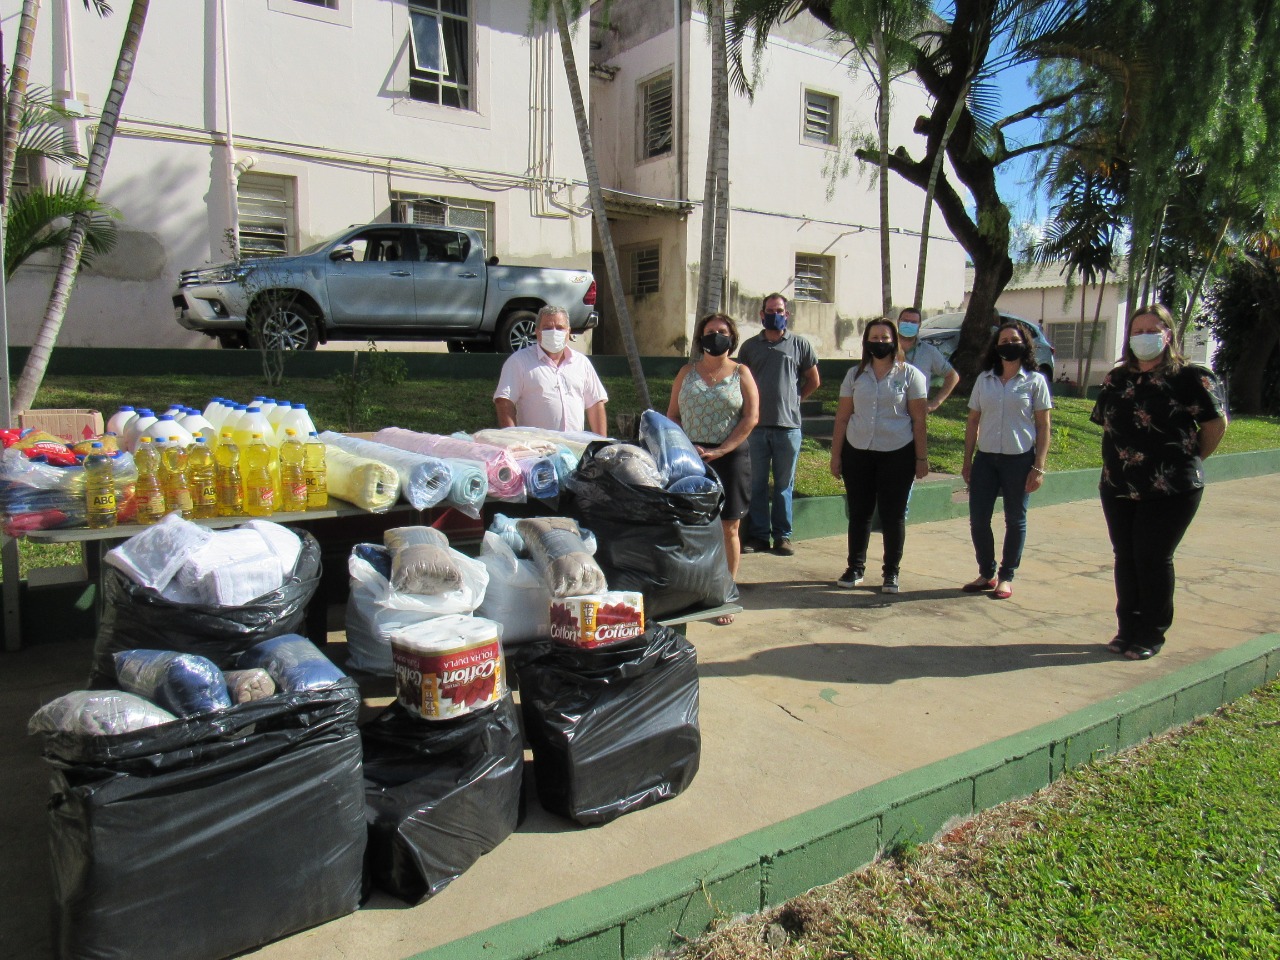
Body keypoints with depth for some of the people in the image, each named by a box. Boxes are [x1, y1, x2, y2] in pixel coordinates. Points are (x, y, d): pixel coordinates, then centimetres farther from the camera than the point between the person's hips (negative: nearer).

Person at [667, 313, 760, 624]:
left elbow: (751, 417, -3)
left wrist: (718, 451, -12)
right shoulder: (687, 372, 12)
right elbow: (672, 415, 11)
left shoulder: (740, 373, 5)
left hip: (730, 457, -1)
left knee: (728, 530, 2)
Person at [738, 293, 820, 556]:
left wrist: (794, 399, 9)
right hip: (756, 425, 1)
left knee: (784, 484, 5)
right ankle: (758, 535, 12)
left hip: (788, 425, -1)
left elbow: (814, 381, 15)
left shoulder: (800, 345, 7)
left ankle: (783, 535, 13)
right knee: (757, 483, 5)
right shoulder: (750, 346, 9)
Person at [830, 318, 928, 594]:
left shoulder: (909, 374, 2)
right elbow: (842, 418, 8)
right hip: (857, 452, 2)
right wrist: (836, 455, 4)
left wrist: (922, 458, -3)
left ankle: (891, 573, 16)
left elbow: (919, 420, 0)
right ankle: (855, 568, 21)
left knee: (893, 514, 4)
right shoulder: (855, 374, 8)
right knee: (859, 512, 8)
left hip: (897, 454, -2)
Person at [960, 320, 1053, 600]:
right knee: (978, 519, 2)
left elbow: (1043, 427, -2)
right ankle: (986, 573, 19)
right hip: (985, 458, 3)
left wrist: (1038, 467, -8)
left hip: (1019, 459, -3)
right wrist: (967, 461, 7)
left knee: (1015, 520, 7)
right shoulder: (984, 379, 8)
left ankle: (1006, 577, 20)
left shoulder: (1035, 381, 0)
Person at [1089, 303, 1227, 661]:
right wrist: (1119, 460, 12)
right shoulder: (1117, 379, 9)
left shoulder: (1189, 377, -7)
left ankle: (1151, 635, 13)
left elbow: (1216, 423, -3)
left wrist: (1190, 460, 5)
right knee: (1125, 557, 9)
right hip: (1119, 487, 5)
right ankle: (1128, 630, 21)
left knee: (1153, 558, -1)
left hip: (1171, 489, -5)